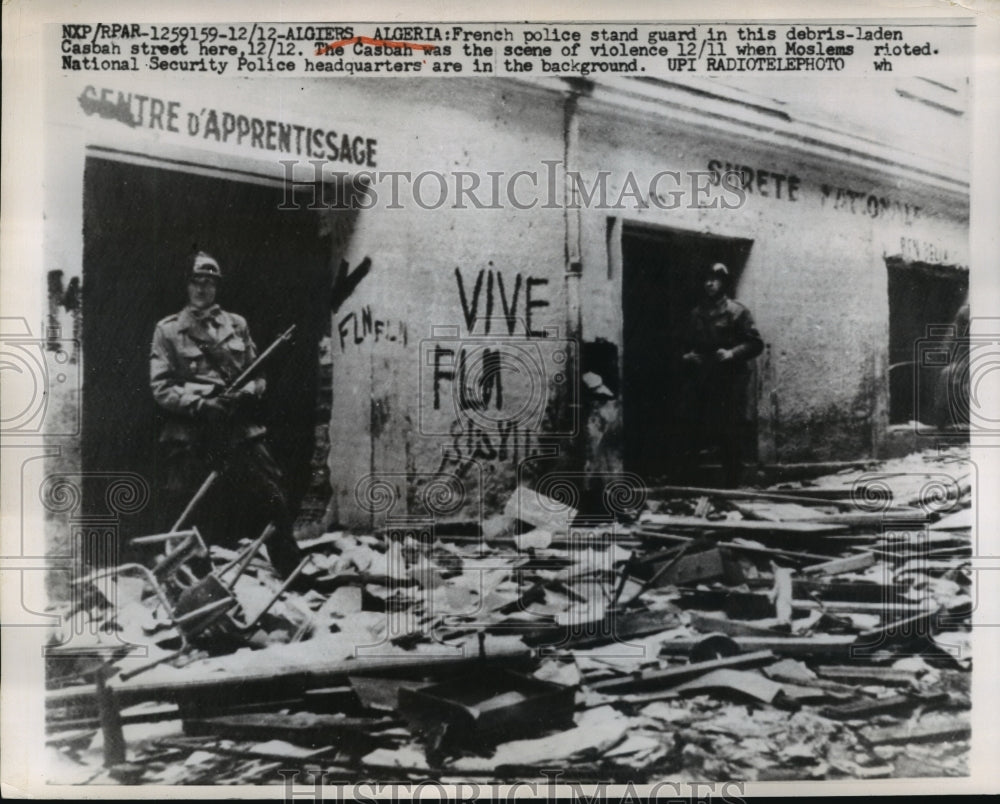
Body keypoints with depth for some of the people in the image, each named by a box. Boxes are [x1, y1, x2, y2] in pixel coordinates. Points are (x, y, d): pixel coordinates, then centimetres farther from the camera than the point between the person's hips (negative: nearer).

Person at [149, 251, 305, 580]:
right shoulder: (168, 330, 6)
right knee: (186, 515, 3)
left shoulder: (237, 325, 13)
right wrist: (201, 404, -15)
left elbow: (257, 376, 15)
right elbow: (161, 388, -1)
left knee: (273, 501, -2)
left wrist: (245, 394, -7)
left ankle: (293, 574, 11)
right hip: (189, 435, -2)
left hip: (241, 429, 2)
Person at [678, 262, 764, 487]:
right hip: (700, 382, 4)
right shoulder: (696, 313, 14)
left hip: (729, 383, -4)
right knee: (694, 432, 5)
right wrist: (687, 356, 5)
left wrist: (732, 353, -16)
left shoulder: (737, 311, 0)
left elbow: (756, 344, -2)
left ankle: (731, 483, 7)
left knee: (730, 435, -2)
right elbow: (687, 343, 25)